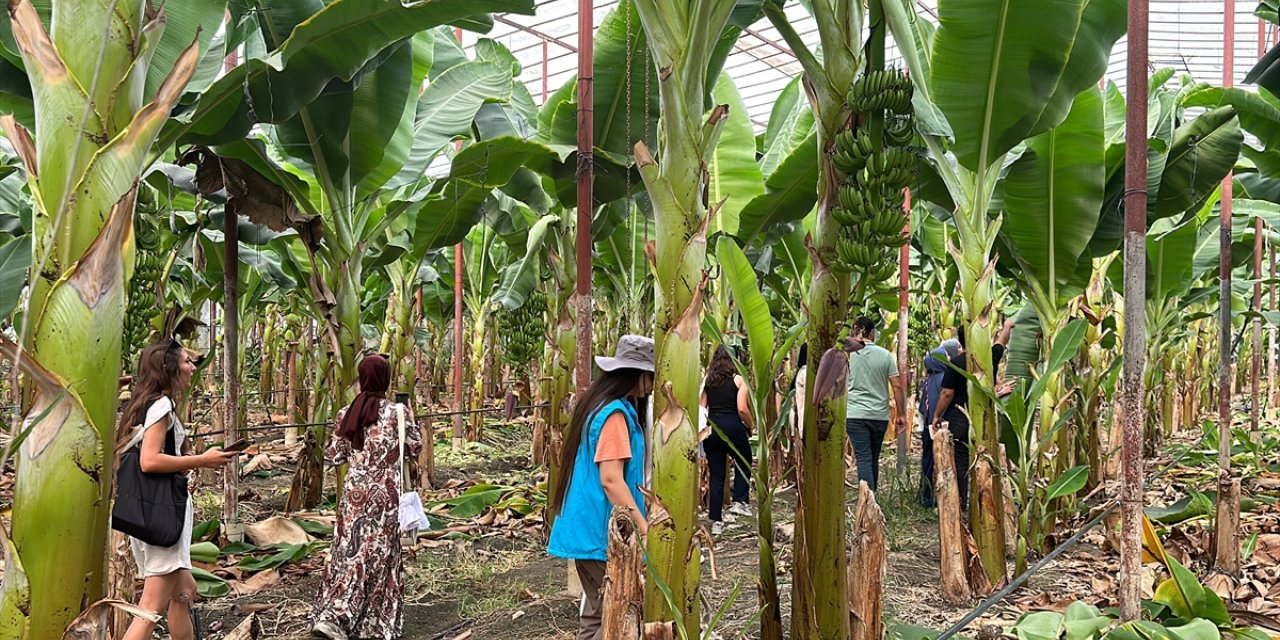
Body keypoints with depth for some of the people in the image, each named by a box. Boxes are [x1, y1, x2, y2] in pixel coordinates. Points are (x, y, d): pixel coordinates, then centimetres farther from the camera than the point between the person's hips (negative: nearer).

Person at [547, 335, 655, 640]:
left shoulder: (598, 405, 13)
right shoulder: (614, 413, -18)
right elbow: (611, 479, -24)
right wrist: (644, 528, -22)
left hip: (591, 524, 10)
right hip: (603, 529, -10)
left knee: (599, 612, 15)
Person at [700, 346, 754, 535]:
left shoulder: (708, 381, 9)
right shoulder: (739, 380, -3)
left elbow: (701, 408, 5)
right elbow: (742, 409, -13)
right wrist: (750, 426, 3)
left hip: (711, 429, 4)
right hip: (732, 427, -4)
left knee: (716, 475, 9)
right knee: (744, 463, 23)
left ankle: (716, 521, 11)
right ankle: (739, 502, 12)